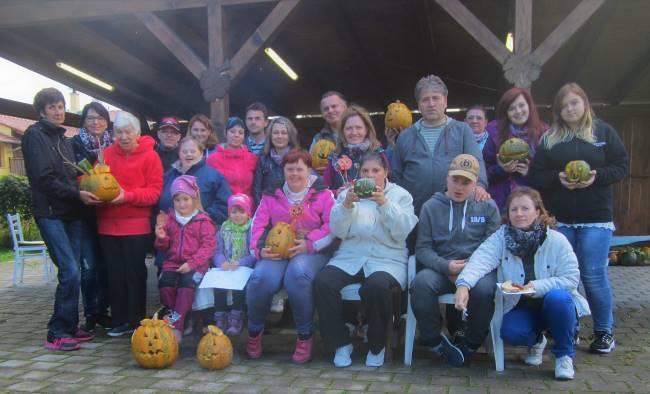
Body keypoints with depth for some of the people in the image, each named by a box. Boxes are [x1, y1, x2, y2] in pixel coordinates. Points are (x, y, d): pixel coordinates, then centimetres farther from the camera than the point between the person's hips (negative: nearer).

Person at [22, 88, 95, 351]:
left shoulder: (63, 139, 19)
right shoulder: (35, 135, -4)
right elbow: (44, 179, -13)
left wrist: (83, 192, 3)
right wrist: (77, 195, -15)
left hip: (71, 213, 7)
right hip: (50, 213, -7)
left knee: (70, 272, 7)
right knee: (70, 272, -14)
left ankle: (69, 327, 16)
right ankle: (57, 333, -5)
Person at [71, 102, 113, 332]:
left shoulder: (113, 146, 10)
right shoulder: (76, 144, 0)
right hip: (85, 213, -3)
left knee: (105, 265, 7)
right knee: (89, 266, -4)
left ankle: (102, 311, 19)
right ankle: (90, 314, 9)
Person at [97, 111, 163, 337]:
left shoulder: (150, 156, -5)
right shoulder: (106, 154, 7)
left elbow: (155, 191, -10)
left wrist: (128, 196, -22)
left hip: (137, 226, -4)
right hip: (108, 225, 4)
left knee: (135, 274, 4)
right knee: (115, 274, 9)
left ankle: (137, 321, 15)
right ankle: (120, 321, 19)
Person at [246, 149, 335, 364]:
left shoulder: (323, 194, 9)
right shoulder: (271, 195, 17)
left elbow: (332, 226, -3)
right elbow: (258, 224, 9)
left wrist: (309, 244, -17)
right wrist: (260, 249, -10)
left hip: (311, 252, -2)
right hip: (276, 252, 2)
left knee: (298, 273, -38)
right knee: (261, 278, -30)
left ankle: (305, 335, -16)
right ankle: (254, 331, -1)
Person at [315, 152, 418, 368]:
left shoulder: (400, 195, 11)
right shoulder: (347, 194, 15)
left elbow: (403, 231, -5)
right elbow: (337, 231, 3)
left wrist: (384, 204, -17)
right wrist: (347, 204, -14)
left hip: (388, 260, -2)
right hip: (349, 258, 3)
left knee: (376, 286, -35)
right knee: (323, 281, -26)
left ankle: (377, 346, -10)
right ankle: (341, 343, -8)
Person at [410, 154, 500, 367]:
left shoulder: (488, 206, 11)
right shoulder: (431, 206, 11)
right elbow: (423, 248, 4)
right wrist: (446, 266, -14)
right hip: (441, 269, 1)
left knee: (483, 289, -34)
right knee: (421, 283, -32)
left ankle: (469, 343, -5)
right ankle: (435, 341, -9)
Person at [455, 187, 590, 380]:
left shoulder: (556, 240, -13)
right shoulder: (501, 236, -9)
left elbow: (571, 279, -14)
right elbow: (481, 259, -25)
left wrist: (538, 286, -30)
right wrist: (463, 284, -45)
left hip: (555, 306, -1)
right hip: (520, 307, 2)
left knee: (557, 298, -35)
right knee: (510, 332, -28)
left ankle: (564, 354, -8)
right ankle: (536, 340, 13)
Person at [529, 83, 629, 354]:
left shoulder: (604, 132, 5)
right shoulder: (549, 138, 8)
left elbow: (622, 166, 3)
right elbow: (536, 176, 3)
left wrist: (597, 176, -14)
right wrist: (558, 179, -15)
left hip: (595, 218, -1)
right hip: (559, 218, 2)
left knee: (593, 275, -3)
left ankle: (604, 332, 16)